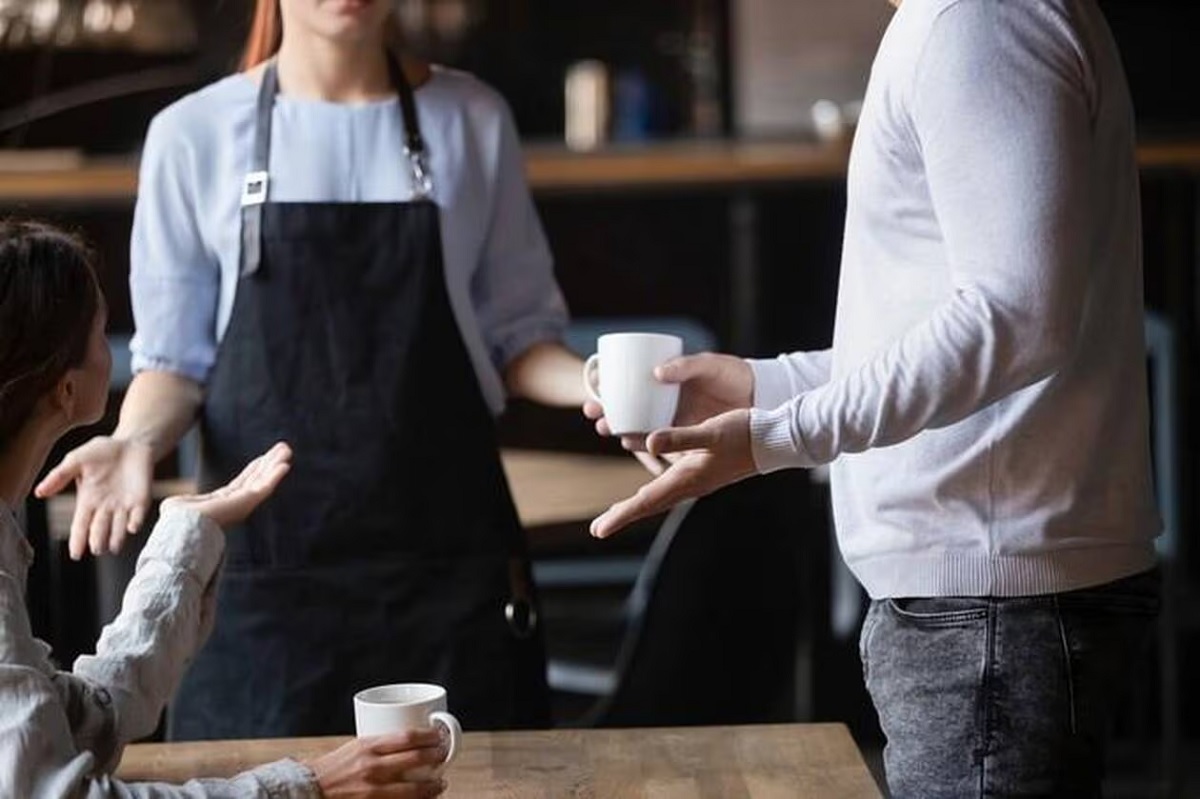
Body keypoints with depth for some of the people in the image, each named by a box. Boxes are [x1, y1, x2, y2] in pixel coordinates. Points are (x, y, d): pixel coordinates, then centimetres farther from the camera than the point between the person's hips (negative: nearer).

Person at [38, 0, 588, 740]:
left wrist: (594, 384, -11)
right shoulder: (194, 134, 1)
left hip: (448, 539, 1)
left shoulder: (473, 120, 6)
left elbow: (515, 333, 9)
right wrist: (137, 440, -15)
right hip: (267, 548, -1)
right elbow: (176, 354, 4)